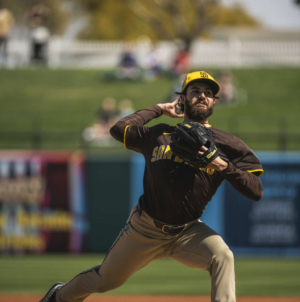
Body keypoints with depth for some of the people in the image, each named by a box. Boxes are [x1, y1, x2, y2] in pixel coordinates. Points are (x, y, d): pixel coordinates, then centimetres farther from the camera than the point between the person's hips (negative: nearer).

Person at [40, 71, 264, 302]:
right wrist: (158, 109, 3)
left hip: (188, 231, -1)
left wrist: (225, 167, -29)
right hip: (146, 229, 1)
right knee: (104, 280, 16)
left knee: (222, 257, -32)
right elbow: (119, 129, -7)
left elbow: (256, 191, -13)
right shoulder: (159, 134, 2)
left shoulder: (226, 144, -6)